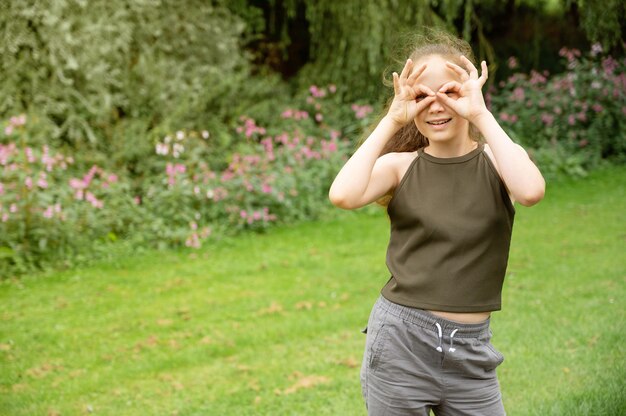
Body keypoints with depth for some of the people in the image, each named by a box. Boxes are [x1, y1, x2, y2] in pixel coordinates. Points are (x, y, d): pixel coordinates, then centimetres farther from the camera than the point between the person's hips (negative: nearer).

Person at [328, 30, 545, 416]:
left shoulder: (496, 161, 0)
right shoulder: (399, 166, 0)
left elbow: (531, 191, -23)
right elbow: (343, 195, -21)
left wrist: (481, 114, -18)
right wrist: (392, 120, -14)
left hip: (472, 351, 1)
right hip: (399, 341, 0)